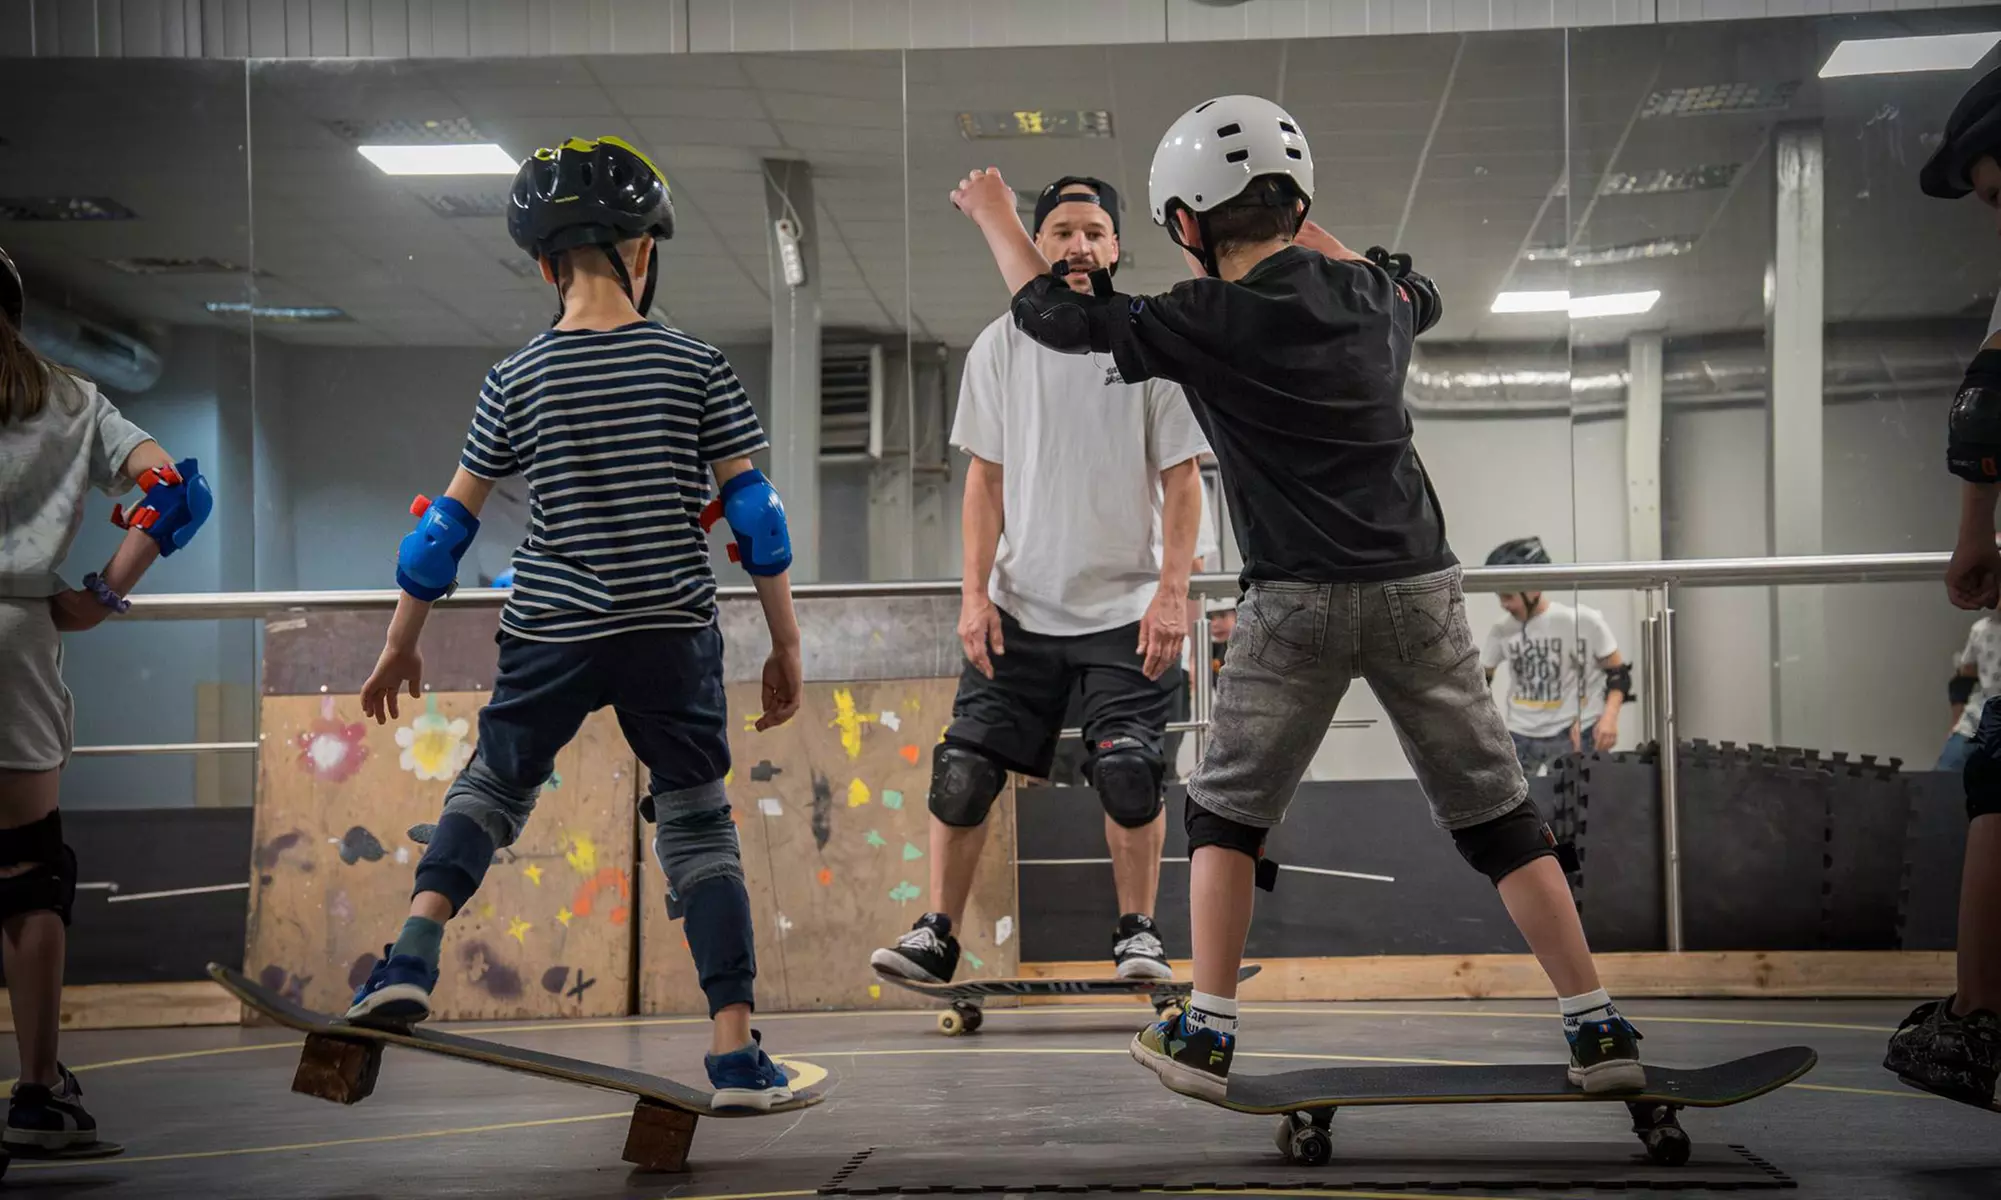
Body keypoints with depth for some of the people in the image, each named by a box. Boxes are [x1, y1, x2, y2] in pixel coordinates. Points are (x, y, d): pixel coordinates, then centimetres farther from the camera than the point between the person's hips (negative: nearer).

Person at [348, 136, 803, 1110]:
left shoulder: (517, 379, 0)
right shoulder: (695, 365, -1)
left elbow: (450, 521, 4)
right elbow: (751, 508, -2)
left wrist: (400, 646, 15)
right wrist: (784, 644, 6)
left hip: (551, 633, 0)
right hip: (673, 631, 0)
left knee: (492, 785, 21)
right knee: (696, 824, 7)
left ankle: (415, 948, 0)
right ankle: (735, 1052, 2)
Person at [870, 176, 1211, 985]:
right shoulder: (1000, 347, 5)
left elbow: (1182, 480, -1)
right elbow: (986, 478, 7)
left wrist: (1172, 592, -10)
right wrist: (975, 591, -1)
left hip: (1126, 608, -2)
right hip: (1019, 610, 2)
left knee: (1128, 771, -9)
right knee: (964, 771, -3)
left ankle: (1137, 932, 10)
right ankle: (937, 933, 8)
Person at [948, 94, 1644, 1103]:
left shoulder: (1206, 323, -7)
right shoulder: (1369, 295, 6)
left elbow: (1054, 313, 5)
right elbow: (1418, 291, 33)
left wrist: (993, 214, 22)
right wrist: (1313, 237, 38)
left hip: (1298, 603, -4)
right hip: (1418, 588, 4)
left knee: (1226, 811, 13)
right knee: (1497, 817, 9)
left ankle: (1205, 1037, 10)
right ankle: (1600, 1034, 7)